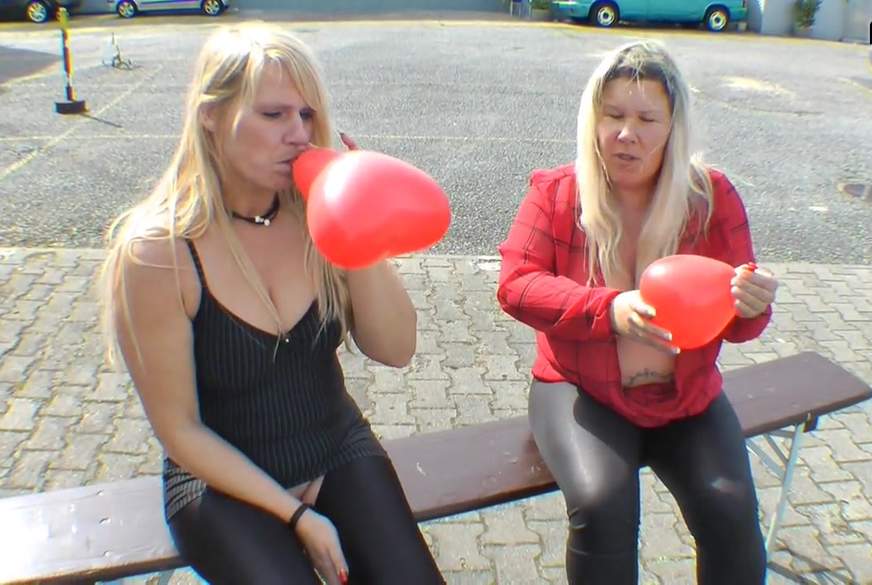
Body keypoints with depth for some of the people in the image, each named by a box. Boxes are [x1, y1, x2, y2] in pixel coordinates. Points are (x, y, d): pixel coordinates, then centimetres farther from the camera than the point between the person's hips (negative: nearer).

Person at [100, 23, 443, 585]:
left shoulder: (317, 217, -10)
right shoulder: (156, 253, -18)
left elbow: (395, 350, -9)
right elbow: (181, 430, -12)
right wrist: (296, 515, -13)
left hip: (341, 452, 3)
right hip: (225, 478, -2)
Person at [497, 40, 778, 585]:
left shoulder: (712, 195, -3)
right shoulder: (557, 191, -6)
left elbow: (736, 324, 0)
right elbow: (515, 284, -15)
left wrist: (750, 305, -26)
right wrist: (609, 309, -31)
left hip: (686, 396, 2)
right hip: (583, 390, -2)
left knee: (731, 511, -17)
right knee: (601, 505, -26)